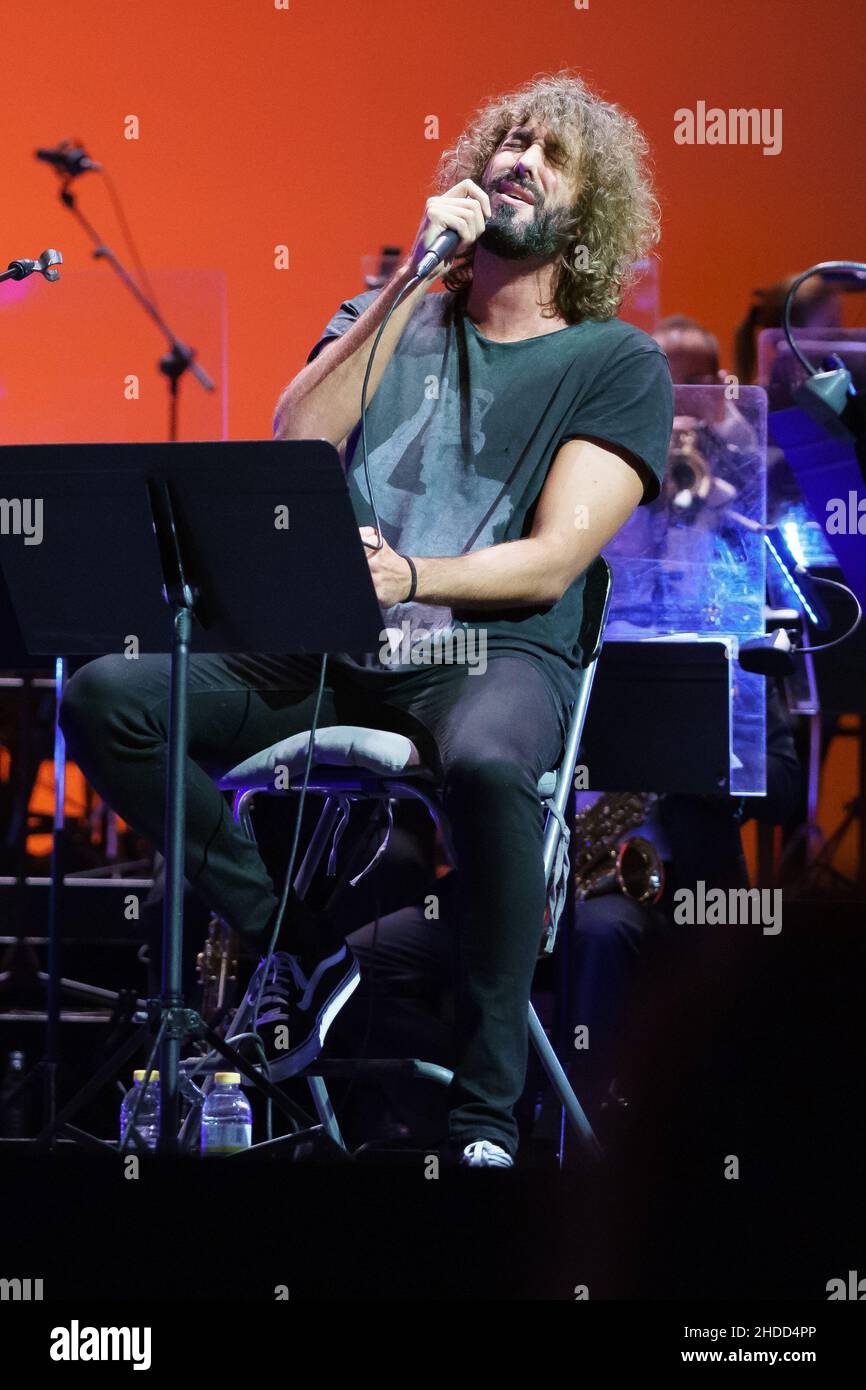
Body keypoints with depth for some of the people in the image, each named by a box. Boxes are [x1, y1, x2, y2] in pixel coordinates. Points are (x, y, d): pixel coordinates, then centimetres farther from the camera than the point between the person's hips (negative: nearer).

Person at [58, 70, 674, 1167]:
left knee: (488, 763, -40)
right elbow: (295, 441, -2)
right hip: (326, 654, 4)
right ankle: (295, 943, -8)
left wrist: (412, 578, -25)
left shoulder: (618, 365, 6)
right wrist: (411, 276, -5)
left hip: (495, 652, -4)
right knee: (104, 699, -19)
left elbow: (554, 561, -6)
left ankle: (486, 1111, -28)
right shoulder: (391, 320, 18)